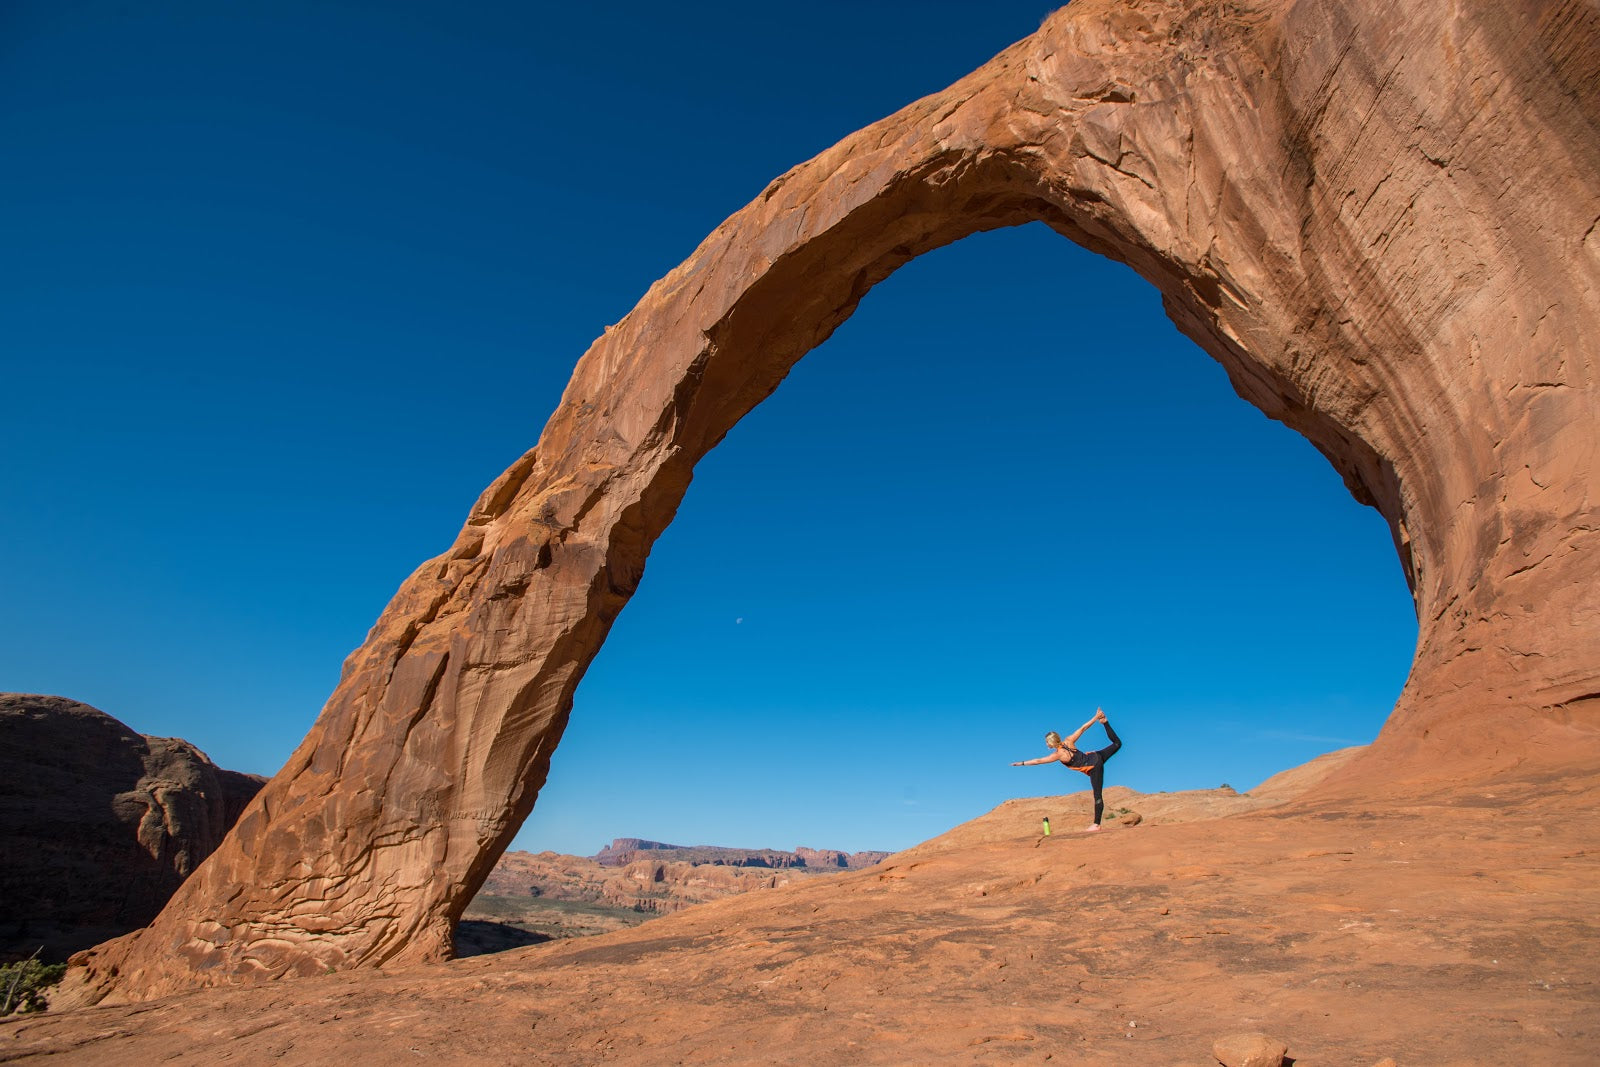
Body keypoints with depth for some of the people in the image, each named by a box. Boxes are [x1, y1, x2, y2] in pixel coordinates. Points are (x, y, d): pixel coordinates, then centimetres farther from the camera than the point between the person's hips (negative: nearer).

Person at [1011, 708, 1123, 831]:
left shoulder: (1058, 755, -16)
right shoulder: (1068, 741, -3)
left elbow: (1038, 761, -12)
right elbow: (1082, 728, -1)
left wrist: (1022, 763, -7)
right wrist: (1096, 717, 5)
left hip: (1093, 769, -6)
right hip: (1096, 756, 6)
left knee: (1097, 796, -5)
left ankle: (1096, 824, 1)